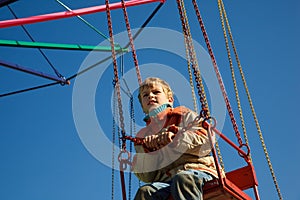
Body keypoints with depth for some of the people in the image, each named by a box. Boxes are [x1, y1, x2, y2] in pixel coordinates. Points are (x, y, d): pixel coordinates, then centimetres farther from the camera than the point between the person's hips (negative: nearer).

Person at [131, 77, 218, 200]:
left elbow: (206, 140, 2)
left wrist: (175, 137, -6)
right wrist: (146, 149, -2)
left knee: (183, 179, -39)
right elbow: (144, 176, 14)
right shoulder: (143, 136, 27)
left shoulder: (183, 114, 19)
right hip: (166, 180, 3)